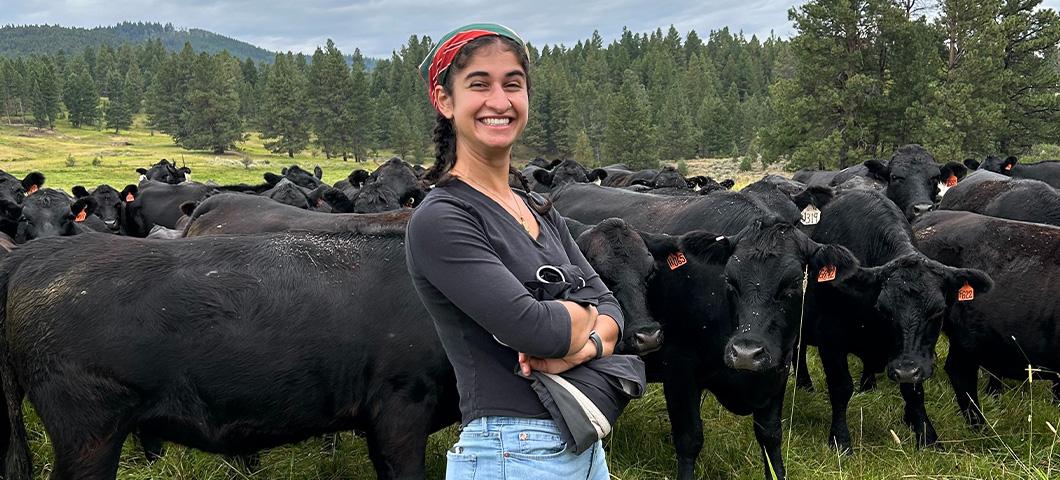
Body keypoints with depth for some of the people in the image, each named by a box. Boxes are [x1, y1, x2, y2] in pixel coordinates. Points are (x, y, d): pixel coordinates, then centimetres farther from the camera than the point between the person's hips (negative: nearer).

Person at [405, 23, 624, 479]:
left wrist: (587, 345, -15)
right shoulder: (439, 220, -14)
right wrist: (583, 314, -3)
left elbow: (609, 306, 6)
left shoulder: (541, 211, 11)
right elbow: (532, 326, -23)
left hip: (585, 443, 8)